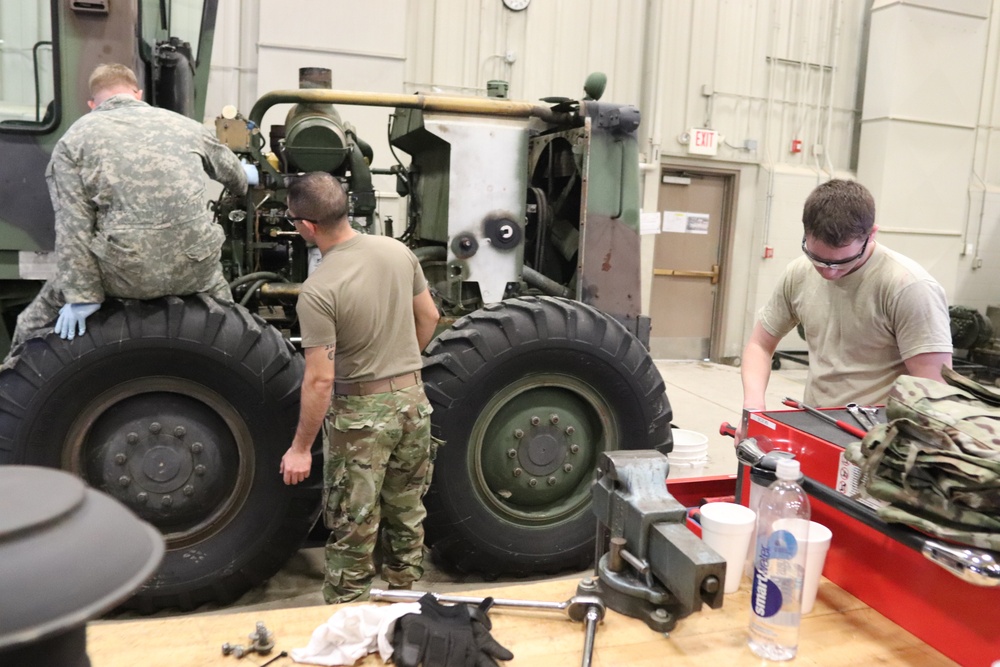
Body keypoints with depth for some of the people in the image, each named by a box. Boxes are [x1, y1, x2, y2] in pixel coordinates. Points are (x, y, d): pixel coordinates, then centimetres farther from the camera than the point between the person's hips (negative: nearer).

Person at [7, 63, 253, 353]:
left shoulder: (74, 139, 6)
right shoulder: (184, 124, 14)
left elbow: (72, 227, -5)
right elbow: (230, 171, 32)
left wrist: (81, 295, -4)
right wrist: (244, 177, 55)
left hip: (124, 274, -2)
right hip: (196, 269, 3)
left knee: (34, 324, 24)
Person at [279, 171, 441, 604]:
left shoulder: (317, 291, -21)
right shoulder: (397, 251, -3)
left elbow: (320, 379, -21)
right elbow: (429, 316, 8)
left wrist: (301, 447, -10)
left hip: (361, 411, -6)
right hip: (412, 397, 6)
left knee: (353, 527, 10)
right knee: (407, 514, 21)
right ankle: (405, 599, 38)